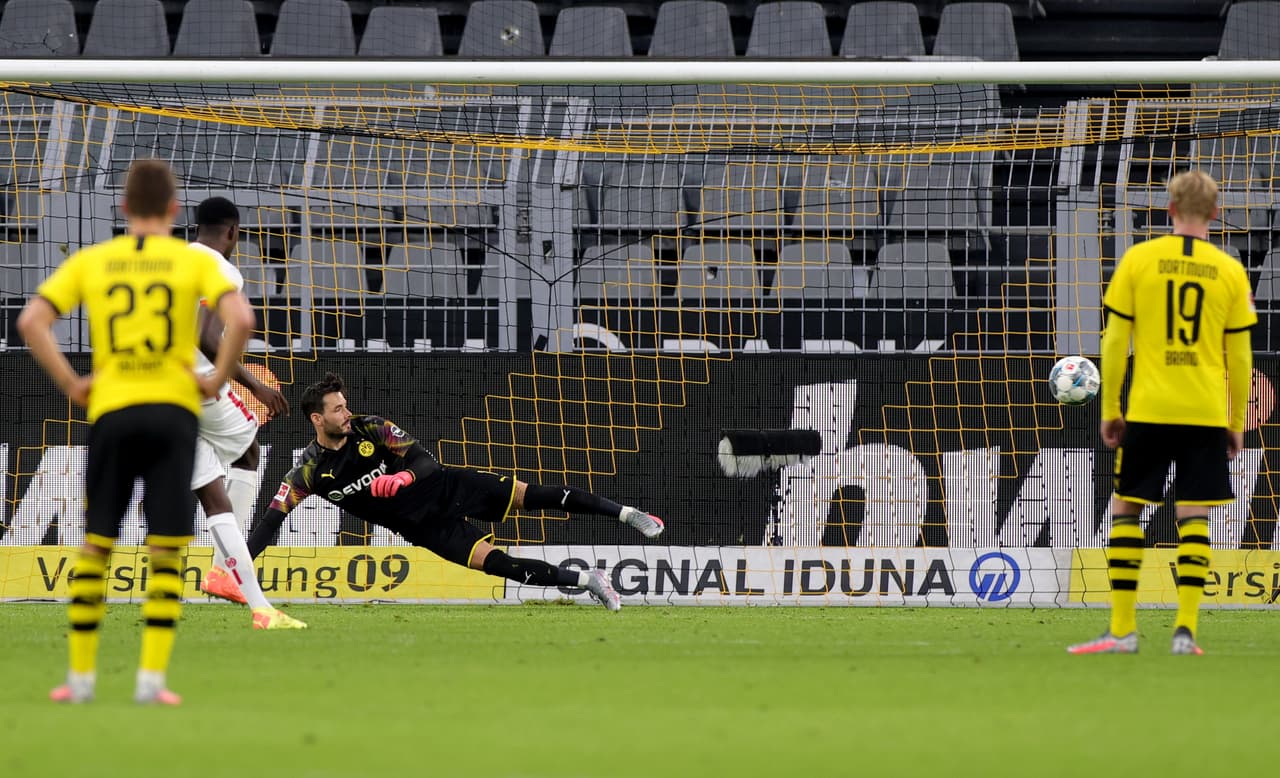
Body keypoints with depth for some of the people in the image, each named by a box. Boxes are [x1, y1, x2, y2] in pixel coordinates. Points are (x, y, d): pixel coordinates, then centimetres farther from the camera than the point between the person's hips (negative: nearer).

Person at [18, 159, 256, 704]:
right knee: (166, 551, 1)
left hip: (110, 412, 1)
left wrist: (69, 384, 3)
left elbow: (31, 321, -2)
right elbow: (241, 319, -13)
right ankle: (151, 676, -6)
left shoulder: (89, 261, 8)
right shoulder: (194, 261, 3)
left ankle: (81, 674, 11)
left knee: (94, 547, 10)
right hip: (174, 410, -1)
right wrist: (216, 380, -2)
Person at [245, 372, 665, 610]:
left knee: (525, 493, -14)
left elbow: (425, 461, -9)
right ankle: (586, 581, -8)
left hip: (442, 488, 0)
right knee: (493, 561, -18)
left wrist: (401, 478, -32)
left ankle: (625, 512, -4)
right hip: (422, 527, 0)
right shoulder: (308, 473, -7)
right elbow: (269, 521, -6)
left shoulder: (372, 429, -8)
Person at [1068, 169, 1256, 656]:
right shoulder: (1230, 271, 3)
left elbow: (1114, 342, 0)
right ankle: (1185, 629, -5)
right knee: (1194, 517, 3)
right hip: (1208, 412, 1)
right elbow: (1240, 358, 5)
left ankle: (1122, 630, 3)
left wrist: (1109, 410, 8)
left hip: (1147, 409, -1)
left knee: (1125, 508, 7)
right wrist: (1236, 424, 14)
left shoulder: (1138, 260, 0)